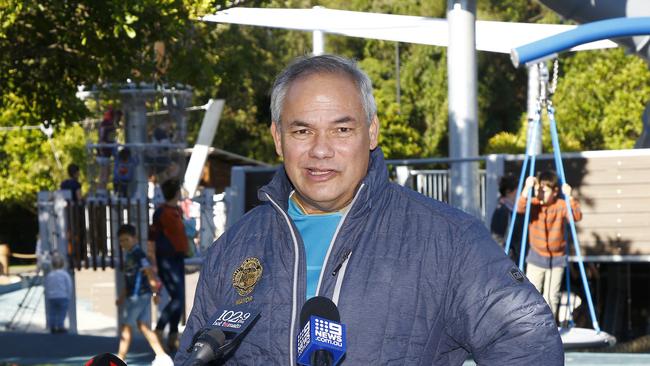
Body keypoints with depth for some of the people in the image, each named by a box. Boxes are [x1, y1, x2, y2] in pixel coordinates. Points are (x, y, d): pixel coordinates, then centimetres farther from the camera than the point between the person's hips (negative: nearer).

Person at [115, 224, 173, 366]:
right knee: (143, 326, 9)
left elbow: (149, 271, -22)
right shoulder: (129, 255, 17)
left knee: (126, 327, -3)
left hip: (137, 296, -10)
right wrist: (122, 296, 28)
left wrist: (155, 291, -30)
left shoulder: (138, 254, -13)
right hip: (132, 295, 10)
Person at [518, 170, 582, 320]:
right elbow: (520, 208, -29)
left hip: (557, 259, 0)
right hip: (536, 257, 0)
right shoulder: (533, 204, -9)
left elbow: (577, 216, -24)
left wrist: (569, 197, -35)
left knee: (551, 296, 5)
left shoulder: (561, 206, -10)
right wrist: (527, 188, -42)